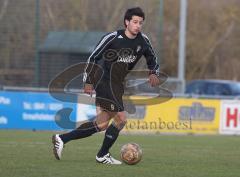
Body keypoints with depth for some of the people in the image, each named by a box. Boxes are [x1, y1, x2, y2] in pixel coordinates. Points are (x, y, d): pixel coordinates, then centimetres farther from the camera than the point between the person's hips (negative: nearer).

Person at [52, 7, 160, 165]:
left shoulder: (143, 41, 4)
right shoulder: (113, 38, -12)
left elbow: (152, 59, 20)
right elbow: (94, 57, -6)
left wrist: (154, 73, 0)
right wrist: (88, 82, -8)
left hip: (117, 85, 8)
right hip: (105, 80, -8)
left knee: (102, 124, 7)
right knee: (121, 119, -13)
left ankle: (62, 139, 11)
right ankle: (103, 155, 1)